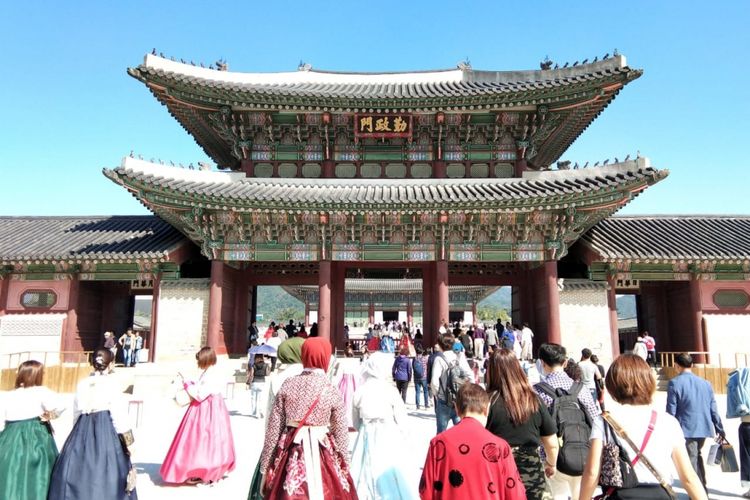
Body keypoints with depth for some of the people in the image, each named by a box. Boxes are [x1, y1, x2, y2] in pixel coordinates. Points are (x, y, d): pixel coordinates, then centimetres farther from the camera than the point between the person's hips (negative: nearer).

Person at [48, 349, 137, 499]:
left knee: (78, 471, 11)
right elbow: (119, 413, -8)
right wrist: (127, 439, -1)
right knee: (105, 473, 0)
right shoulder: (112, 383, -7)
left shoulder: (82, 384, 6)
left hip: (82, 431, 5)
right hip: (106, 430, -4)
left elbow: (76, 413, 12)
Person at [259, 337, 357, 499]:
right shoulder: (332, 393, -9)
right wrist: (344, 469, 11)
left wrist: (266, 467, 8)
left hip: (290, 455, 2)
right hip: (322, 456, -2)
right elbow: (341, 435, -2)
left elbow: (273, 428, -1)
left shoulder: (288, 385, -5)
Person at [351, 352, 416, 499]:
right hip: (388, 437, -3)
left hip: (366, 437, 3)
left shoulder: (359, 391, -3)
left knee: (366, 473, 13)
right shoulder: (390, 390, -12)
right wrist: (402, 435, 13)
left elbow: (355, 422, 7)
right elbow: (401, 418, -5)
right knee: (390, 475, 6)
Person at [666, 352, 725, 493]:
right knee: (697, 455, 24)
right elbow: (713, 410, 7)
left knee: (692, 460, 2)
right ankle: (702, 489, 34)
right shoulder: (705, 383, 4)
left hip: (686, 429, -6)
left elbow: (671, 411, -11)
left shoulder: (674, 383, -11)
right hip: (704, 428, 6)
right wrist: (720, 430, 16)